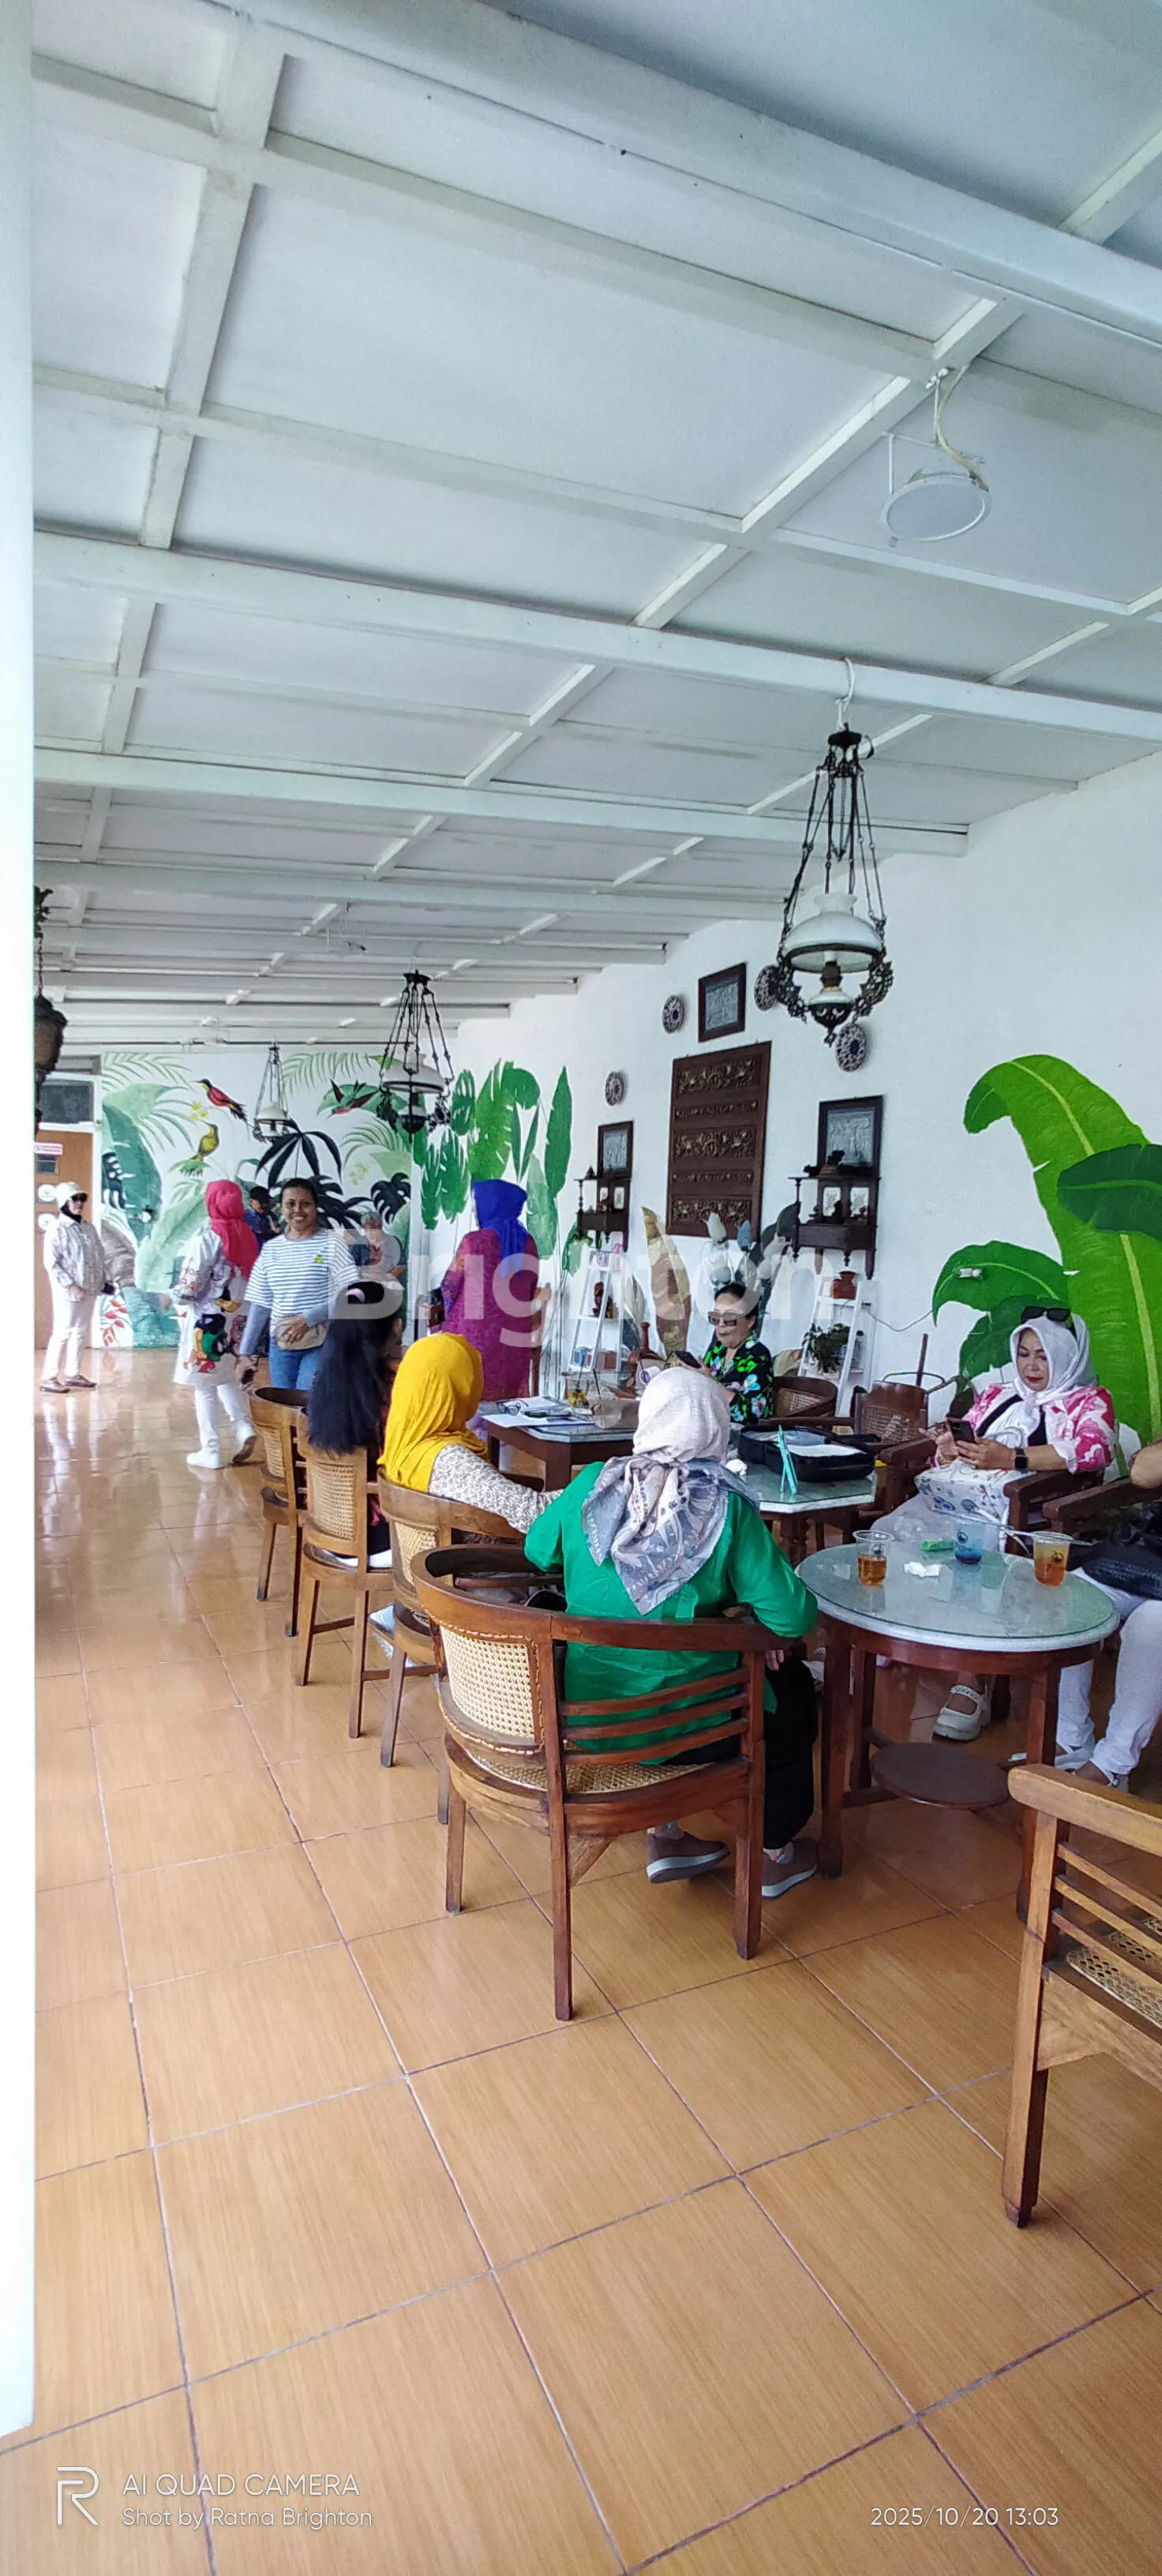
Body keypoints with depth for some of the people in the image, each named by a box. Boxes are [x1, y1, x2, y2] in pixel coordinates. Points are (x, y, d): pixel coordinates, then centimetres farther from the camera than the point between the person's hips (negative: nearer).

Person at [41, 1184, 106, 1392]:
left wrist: (103, 1281, 7)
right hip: (69, 1290, -7)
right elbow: (51, 1262, -14)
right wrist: (70, 1285, -18)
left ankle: (72, 1374, 20)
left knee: (80, 1332, 11)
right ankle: (49, 1378, 0)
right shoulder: (56, 1228, -9)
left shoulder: (89, 1227, 11)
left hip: (89, 1289, 7)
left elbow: (99, 1256, 16)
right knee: (63, 1332, -6)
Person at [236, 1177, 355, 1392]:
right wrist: (245, 1352, 7)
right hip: (280, 1345, 5)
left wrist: (308, 1319, -20)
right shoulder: (270, 1249, 8)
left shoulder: (332, 1243, -5)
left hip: (322, 1345, -4)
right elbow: (260, 1305, 10)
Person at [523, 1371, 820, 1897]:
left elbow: (539, 1549, 11)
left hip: (578, 1708, 4)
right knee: (793, 1686, 25)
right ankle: (775, 1856, 39)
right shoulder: (725, 1506, -17)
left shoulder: (593, 1483, -7)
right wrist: (764, 1628, 6)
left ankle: (666, 1835, 37)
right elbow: (793, 1616, -16)